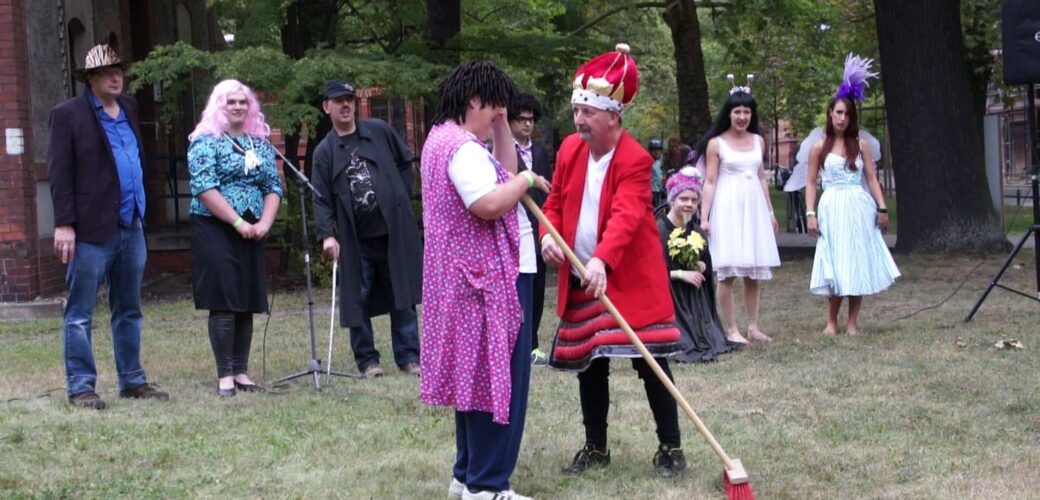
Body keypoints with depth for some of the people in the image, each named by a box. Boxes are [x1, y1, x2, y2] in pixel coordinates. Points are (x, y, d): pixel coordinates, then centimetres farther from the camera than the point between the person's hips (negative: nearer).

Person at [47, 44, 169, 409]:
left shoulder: (128, 109, 15)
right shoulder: (68, 115, -4)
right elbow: (59, 173, -8)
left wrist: (141, 209, 13)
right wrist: (64, 224, -15)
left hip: (131, 228, 7)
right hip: (91, 229, -7)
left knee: (129, 311, 13)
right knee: (80, 314, -1)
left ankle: (132, 380, 21)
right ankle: (80, 387, 2)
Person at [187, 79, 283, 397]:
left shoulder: (261, 144, 13)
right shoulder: (206, 142, -4)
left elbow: (274, 187, 10)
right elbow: (204, 188, -14)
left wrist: (264, 222, -7)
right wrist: (238, 223, -17)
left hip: (252, 233, 6)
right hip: (215, 230, -6)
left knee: (247, 303, 6)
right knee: (223, 302, -7)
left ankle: (241, 371, 13)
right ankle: (224, 375, -2)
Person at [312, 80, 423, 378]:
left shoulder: (379, 132, 5)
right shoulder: (325, 152, 3)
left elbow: (405, 161, 17)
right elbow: (321, 199, -3)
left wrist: (402, 195, 7)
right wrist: (327, 234, -16)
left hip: (394, 230, 0)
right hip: (355, 239, 0)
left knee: (402, 296, 3)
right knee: (357, 299, 2)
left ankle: (408, 357, 10)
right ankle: (367, 360, 12)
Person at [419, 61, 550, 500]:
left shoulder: (444, 139, 16)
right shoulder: (462, 147, -19)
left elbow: (501, 180, 19)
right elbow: (489, 204, -32)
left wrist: (502, 129, 12)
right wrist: (528, 179, -16)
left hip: (469, 276, 11)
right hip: (491, 277, -11)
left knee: (475, 373, 15)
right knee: (497, 375, -7)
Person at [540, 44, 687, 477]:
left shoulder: (635, 160, -17)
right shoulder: (570, 149, 3)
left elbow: (625, 216, -31)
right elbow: (555, 203, 13)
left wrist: (601, 261, -46)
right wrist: (549, 234, -10)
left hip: (630, 279, -6)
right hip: (581, 280, 6)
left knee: (650, 362, -2)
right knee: (588, 365, 11)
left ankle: (670, 447, 8)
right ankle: (595, 447, 22)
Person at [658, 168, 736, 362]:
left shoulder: (696, 232, 10)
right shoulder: (659, 231, -13)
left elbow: (707, 267, 18)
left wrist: (700, 267, -6)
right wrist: (680, 274, -18)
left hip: (694, 300, 6)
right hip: (668, 300, -6)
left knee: (713, 342, -4)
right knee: (681, 346, -18)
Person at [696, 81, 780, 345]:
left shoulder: (758, 141, 10)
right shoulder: (716, 144, -3)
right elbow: (709, 182, -5)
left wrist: (770, 211, 17)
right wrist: (704, 217, -11)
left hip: (753, 206, 5)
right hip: (727, 207, -5)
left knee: (753, 272, 8)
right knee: (728, 272, -6)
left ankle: (753, 326, 15)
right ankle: (732, 330, -2)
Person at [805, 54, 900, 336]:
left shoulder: (861, 145, 8)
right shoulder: (819, 147, 4)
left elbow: (872, 178, 7)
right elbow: (811, 183, 5)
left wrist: (882, 208, 0)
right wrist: (811, 213, -5)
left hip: (859, 207, 1)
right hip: (833, 209, -1)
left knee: (858, 263, 1)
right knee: (835, 265, -1)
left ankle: (853, 322, 7)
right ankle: (832, 321, 8)